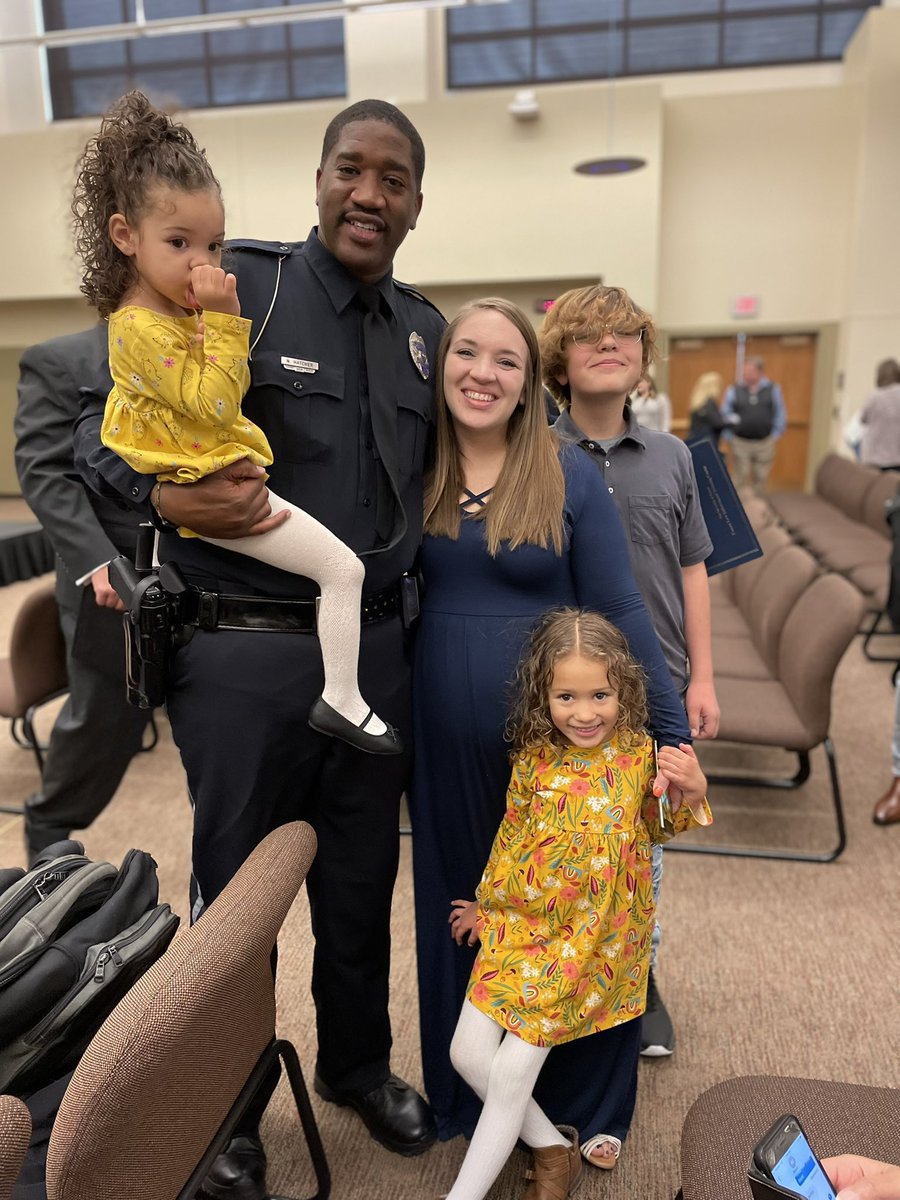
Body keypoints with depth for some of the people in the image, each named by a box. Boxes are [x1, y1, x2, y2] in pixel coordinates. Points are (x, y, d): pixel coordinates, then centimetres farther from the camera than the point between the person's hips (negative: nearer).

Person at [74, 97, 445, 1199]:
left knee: (362, 878, 19)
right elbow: (103, 427, -4)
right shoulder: (239, 288, -6)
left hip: (375, 648, 5)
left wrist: (405, 603, 8)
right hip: (245, 653, -4)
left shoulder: (425, 331, 10)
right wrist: (165, 493, -25)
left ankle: (356, 1065, 47)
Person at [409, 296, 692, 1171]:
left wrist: (673, 734, -7)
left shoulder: (569, 476, -7)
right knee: (457, 911, 17)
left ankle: (582, 1104, 39)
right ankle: (464, 1097, 43)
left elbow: (618, 614, -6)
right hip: (446, 740, 3)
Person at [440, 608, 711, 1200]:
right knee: (468, 1052, 4)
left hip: (591, 937, -2)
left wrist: (693, 791, -11)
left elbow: (657, 824, 9)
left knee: (511, 1070, -4)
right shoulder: (534, 762, -8)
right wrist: (487, 902, 15)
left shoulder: (638, 754, -9)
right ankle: (554, 1150, 26)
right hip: (521, 923, 3)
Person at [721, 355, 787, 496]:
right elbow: (725, 415, 3)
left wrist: (774, 436, 3)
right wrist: (730, 437, -1)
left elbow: (780, 415, 8)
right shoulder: (734, 390, 0)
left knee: (761, 478, 10)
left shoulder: (773, 390, 3)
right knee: (740, 479, 2)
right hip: (740, 443, -1)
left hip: (765, 443, 1)